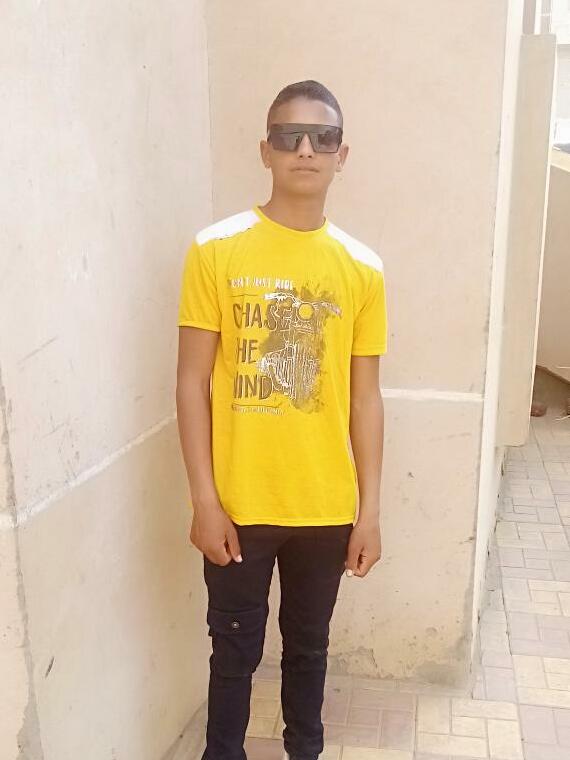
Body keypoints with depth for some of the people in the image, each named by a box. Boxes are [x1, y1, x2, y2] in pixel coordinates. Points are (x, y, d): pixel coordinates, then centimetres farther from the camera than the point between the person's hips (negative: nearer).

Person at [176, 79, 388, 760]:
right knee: (235, 649, 15)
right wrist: (204, 499, -10)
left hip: (326, 506, 2)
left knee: (309, 646, 21)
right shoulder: (215, 251, -8)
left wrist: (369, 510, 2)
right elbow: (192, 383, -7)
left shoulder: (362, 268, -1)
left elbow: (365, 397, 2)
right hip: (239, 504, -2)